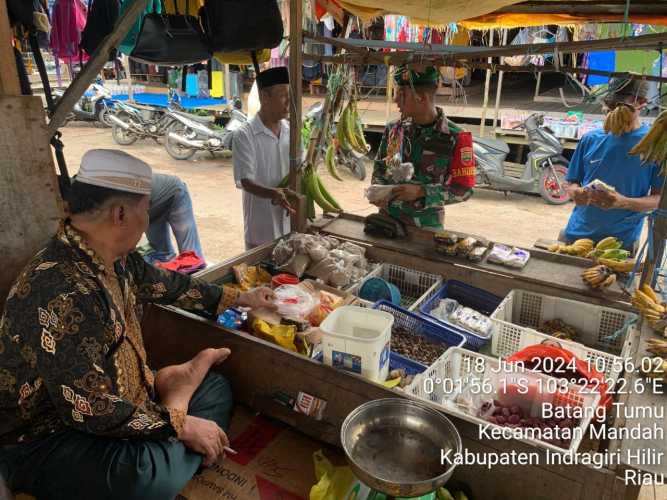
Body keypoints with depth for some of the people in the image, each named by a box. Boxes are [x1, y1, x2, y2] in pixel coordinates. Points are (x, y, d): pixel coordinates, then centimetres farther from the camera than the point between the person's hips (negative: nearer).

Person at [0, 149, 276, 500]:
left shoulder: (115, 259, -4)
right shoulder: (61, 293, -33)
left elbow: (169, 284, 12)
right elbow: (91, 410, -32)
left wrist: (241, 298, 20)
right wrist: (181, 425, -22)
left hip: (117, 401, 8)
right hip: (46, 440, -8)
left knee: (216, 388, 7)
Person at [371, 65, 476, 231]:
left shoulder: (455, 138, -15)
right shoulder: (393, 130, -1)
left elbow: (464, 190, -13)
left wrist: (421, 191, -24)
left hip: (425, 225, -3)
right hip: (387, 218, 4)